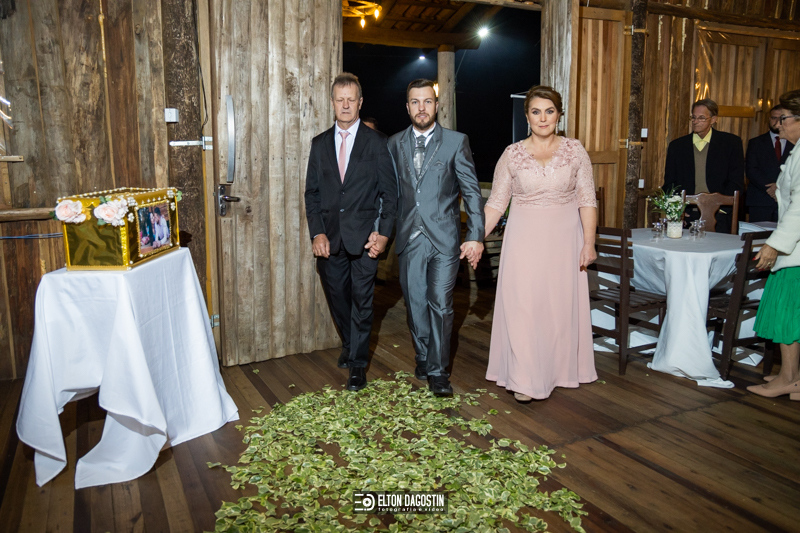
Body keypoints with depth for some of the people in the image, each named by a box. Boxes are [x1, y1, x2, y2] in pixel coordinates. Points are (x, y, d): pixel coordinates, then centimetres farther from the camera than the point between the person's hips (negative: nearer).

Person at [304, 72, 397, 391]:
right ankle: (350, 345, 36)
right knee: (337, 297, 13)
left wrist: (383, 232, -10)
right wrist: (317, 233, -4)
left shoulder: (376, 142, 1)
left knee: (362, 300, 1)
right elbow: (312, 193, 8)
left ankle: (358, 364, 14)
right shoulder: (320, 143, 10)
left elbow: (389, 192, 0)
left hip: (364, 236, -3)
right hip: (329, 237, 3)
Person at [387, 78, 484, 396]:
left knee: (441, 305, -4)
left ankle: (438, 371, 9)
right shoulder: (395, 143, 9)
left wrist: (475, 236, -9)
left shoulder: (456, 142, 1)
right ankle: (423, 359, 29)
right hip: (410, 238, 3)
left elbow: (472, 191, -2)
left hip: (444, 238, -3)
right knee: (415, 304, 10)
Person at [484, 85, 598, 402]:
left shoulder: (574, 150, 2)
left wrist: (589, 243, -6)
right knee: (522, 306, -2)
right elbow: (496, 203, 2)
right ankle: (525, 379, 8)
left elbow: (587, 200, 1)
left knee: (562, 305, 9)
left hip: (563, 239, 1)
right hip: (524, 240, -1)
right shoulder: (512, 154, 1)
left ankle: (558, 371, 27)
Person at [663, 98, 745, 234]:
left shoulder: (731, 143, 7)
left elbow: (737, 182, 4)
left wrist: (721, 206, -8)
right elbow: (669, 183, 11)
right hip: (687, 217, 1)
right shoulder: (676, 146, 11)